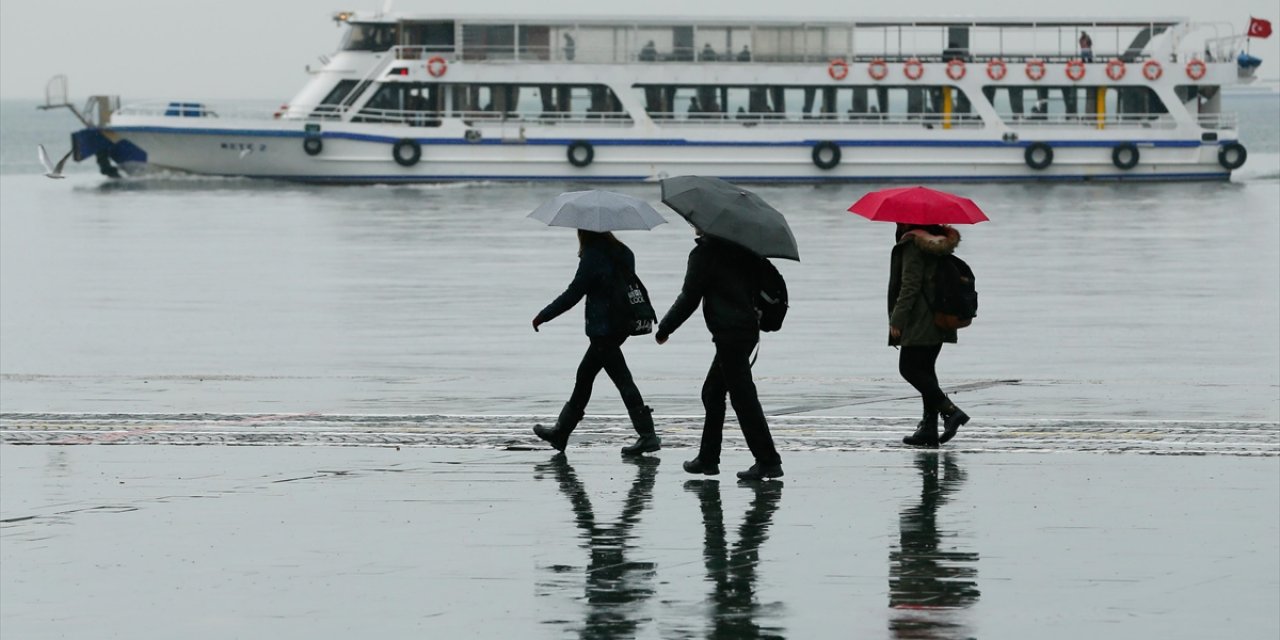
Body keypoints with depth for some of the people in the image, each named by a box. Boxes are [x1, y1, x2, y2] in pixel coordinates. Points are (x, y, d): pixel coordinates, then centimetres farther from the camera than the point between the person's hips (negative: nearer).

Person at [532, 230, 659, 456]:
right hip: (620, 326, 9)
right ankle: (561, 431, 27)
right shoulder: (622, 253, 8)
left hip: (602, 327, -9)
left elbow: (573, 293, -14)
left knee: (622, 379, -7)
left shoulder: (592, 257, -16)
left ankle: (647, 435, -10)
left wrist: (543, 316, -4)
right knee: (584, 376, 18)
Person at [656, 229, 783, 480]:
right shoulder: (738, 248, 12)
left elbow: (689, 298, -9)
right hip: (748, 327, 9)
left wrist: (664, 329, 1)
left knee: (743, 398, -8)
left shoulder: (703, 254, -11)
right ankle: (708, 458, 22)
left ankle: (768, 461, -10)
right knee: (712, 393, 18)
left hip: (729, 333, -9)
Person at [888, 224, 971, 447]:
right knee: (925, 369, 12)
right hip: (940, 320, 9)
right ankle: (929, 428, 9)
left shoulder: (913, 244, -13)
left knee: (910, 369, -5)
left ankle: (949, 410, -16)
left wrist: (897, 319, -18)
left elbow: (910, 285, -19)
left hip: (920, 321, -9)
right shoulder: (937, 242, 14)